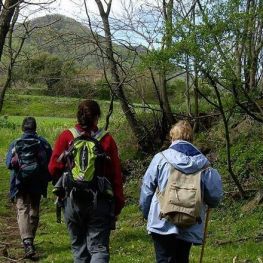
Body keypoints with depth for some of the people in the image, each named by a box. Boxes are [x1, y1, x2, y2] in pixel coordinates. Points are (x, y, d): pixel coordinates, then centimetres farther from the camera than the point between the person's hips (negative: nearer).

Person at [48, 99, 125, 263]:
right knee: (99, 248, 3)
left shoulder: (66, 137, -3)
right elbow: (116, 175, -4)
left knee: (79, 248, 17)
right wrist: (118, 206, 2)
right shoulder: (107, 139, -3)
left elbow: (53, 169, -6)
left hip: (72, 200, 2)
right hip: (100, 201, -1)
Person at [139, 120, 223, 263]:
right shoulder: (203, 163, 0)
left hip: (162, 224, -3)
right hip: (190, 228, 3)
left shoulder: (160, 158, -6)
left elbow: (146, 190, -2)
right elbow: (214, 195, 0)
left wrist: (147, 214, 14)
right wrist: (201, 203, 23)